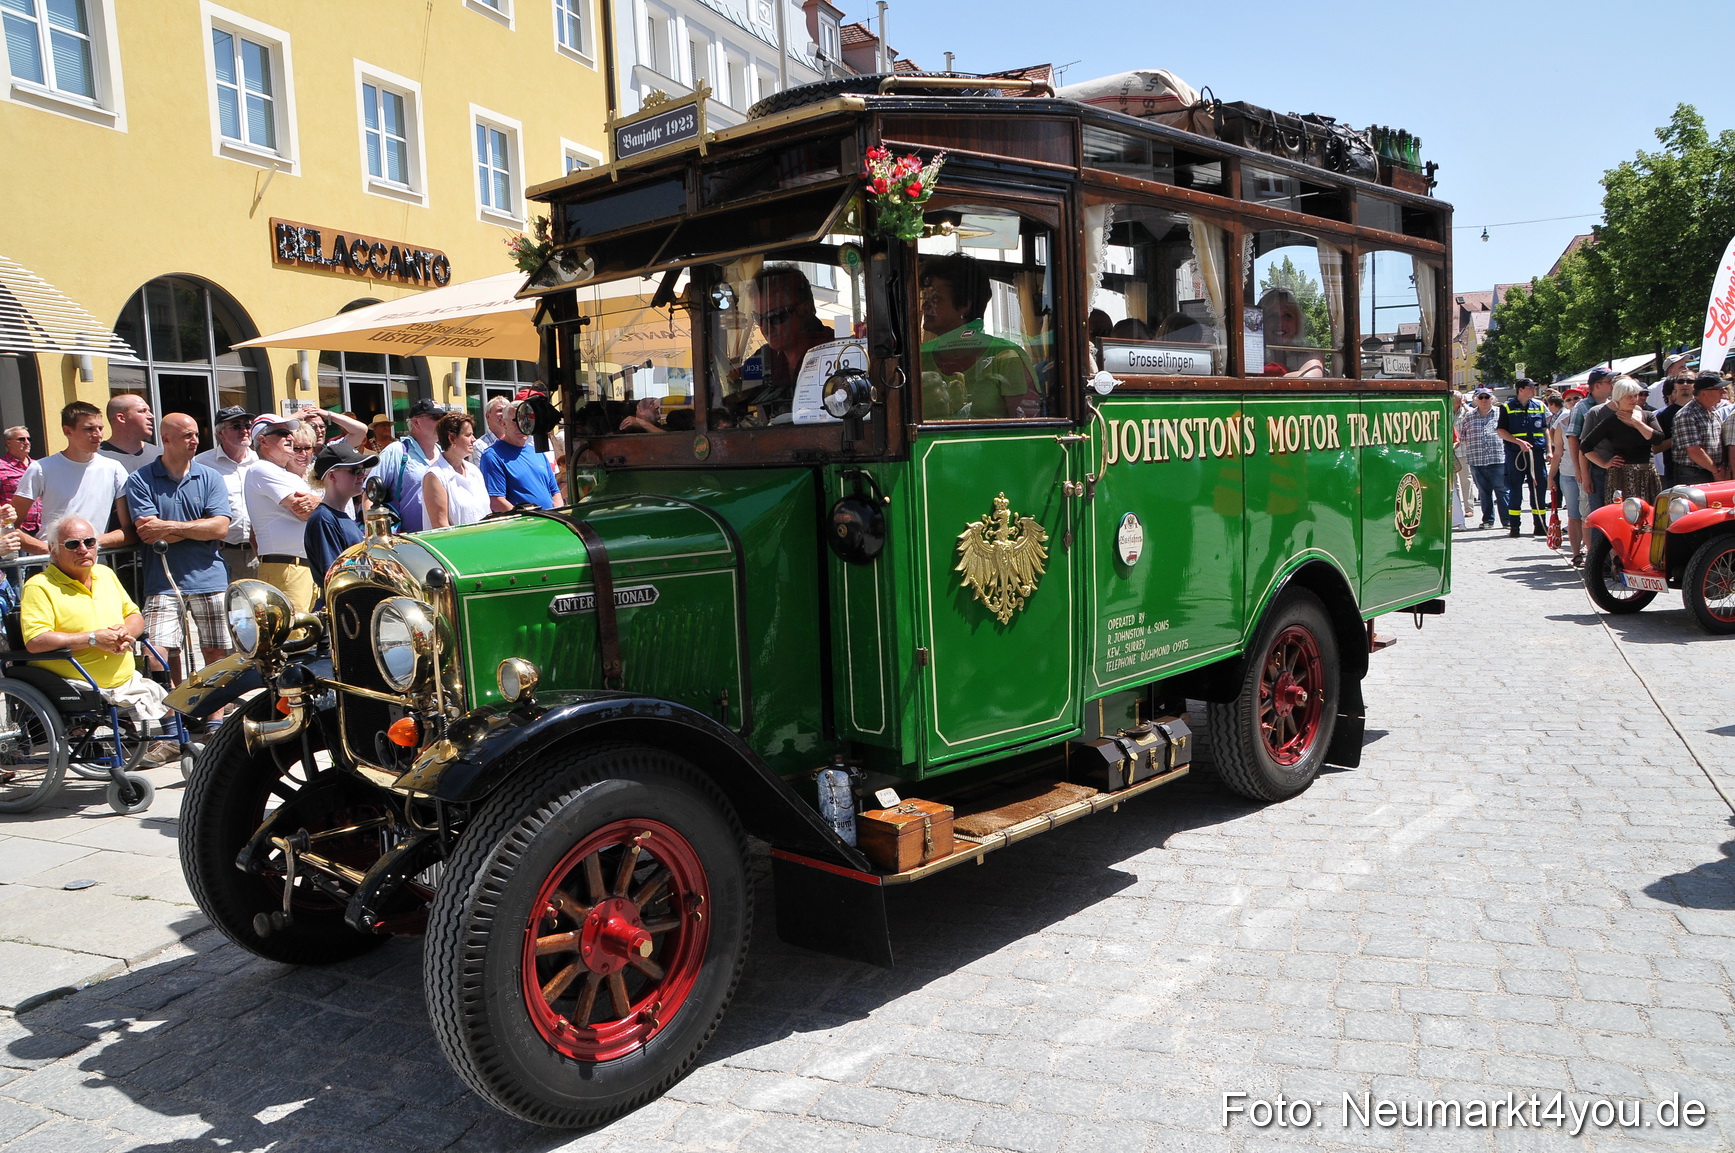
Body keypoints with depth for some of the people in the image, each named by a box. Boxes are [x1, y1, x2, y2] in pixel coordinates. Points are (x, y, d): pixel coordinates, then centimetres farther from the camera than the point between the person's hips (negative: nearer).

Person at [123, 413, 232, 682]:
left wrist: (170, 526, -11)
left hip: (209, 581, 2)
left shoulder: (210, 478, 8)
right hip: (164, 584, -2)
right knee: (161, 654, -9)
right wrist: (199, 528, -7)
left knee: (216, 654, 7)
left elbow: (220, 528, -5)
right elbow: (149, 535, -9)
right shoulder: (141, 481, 2)